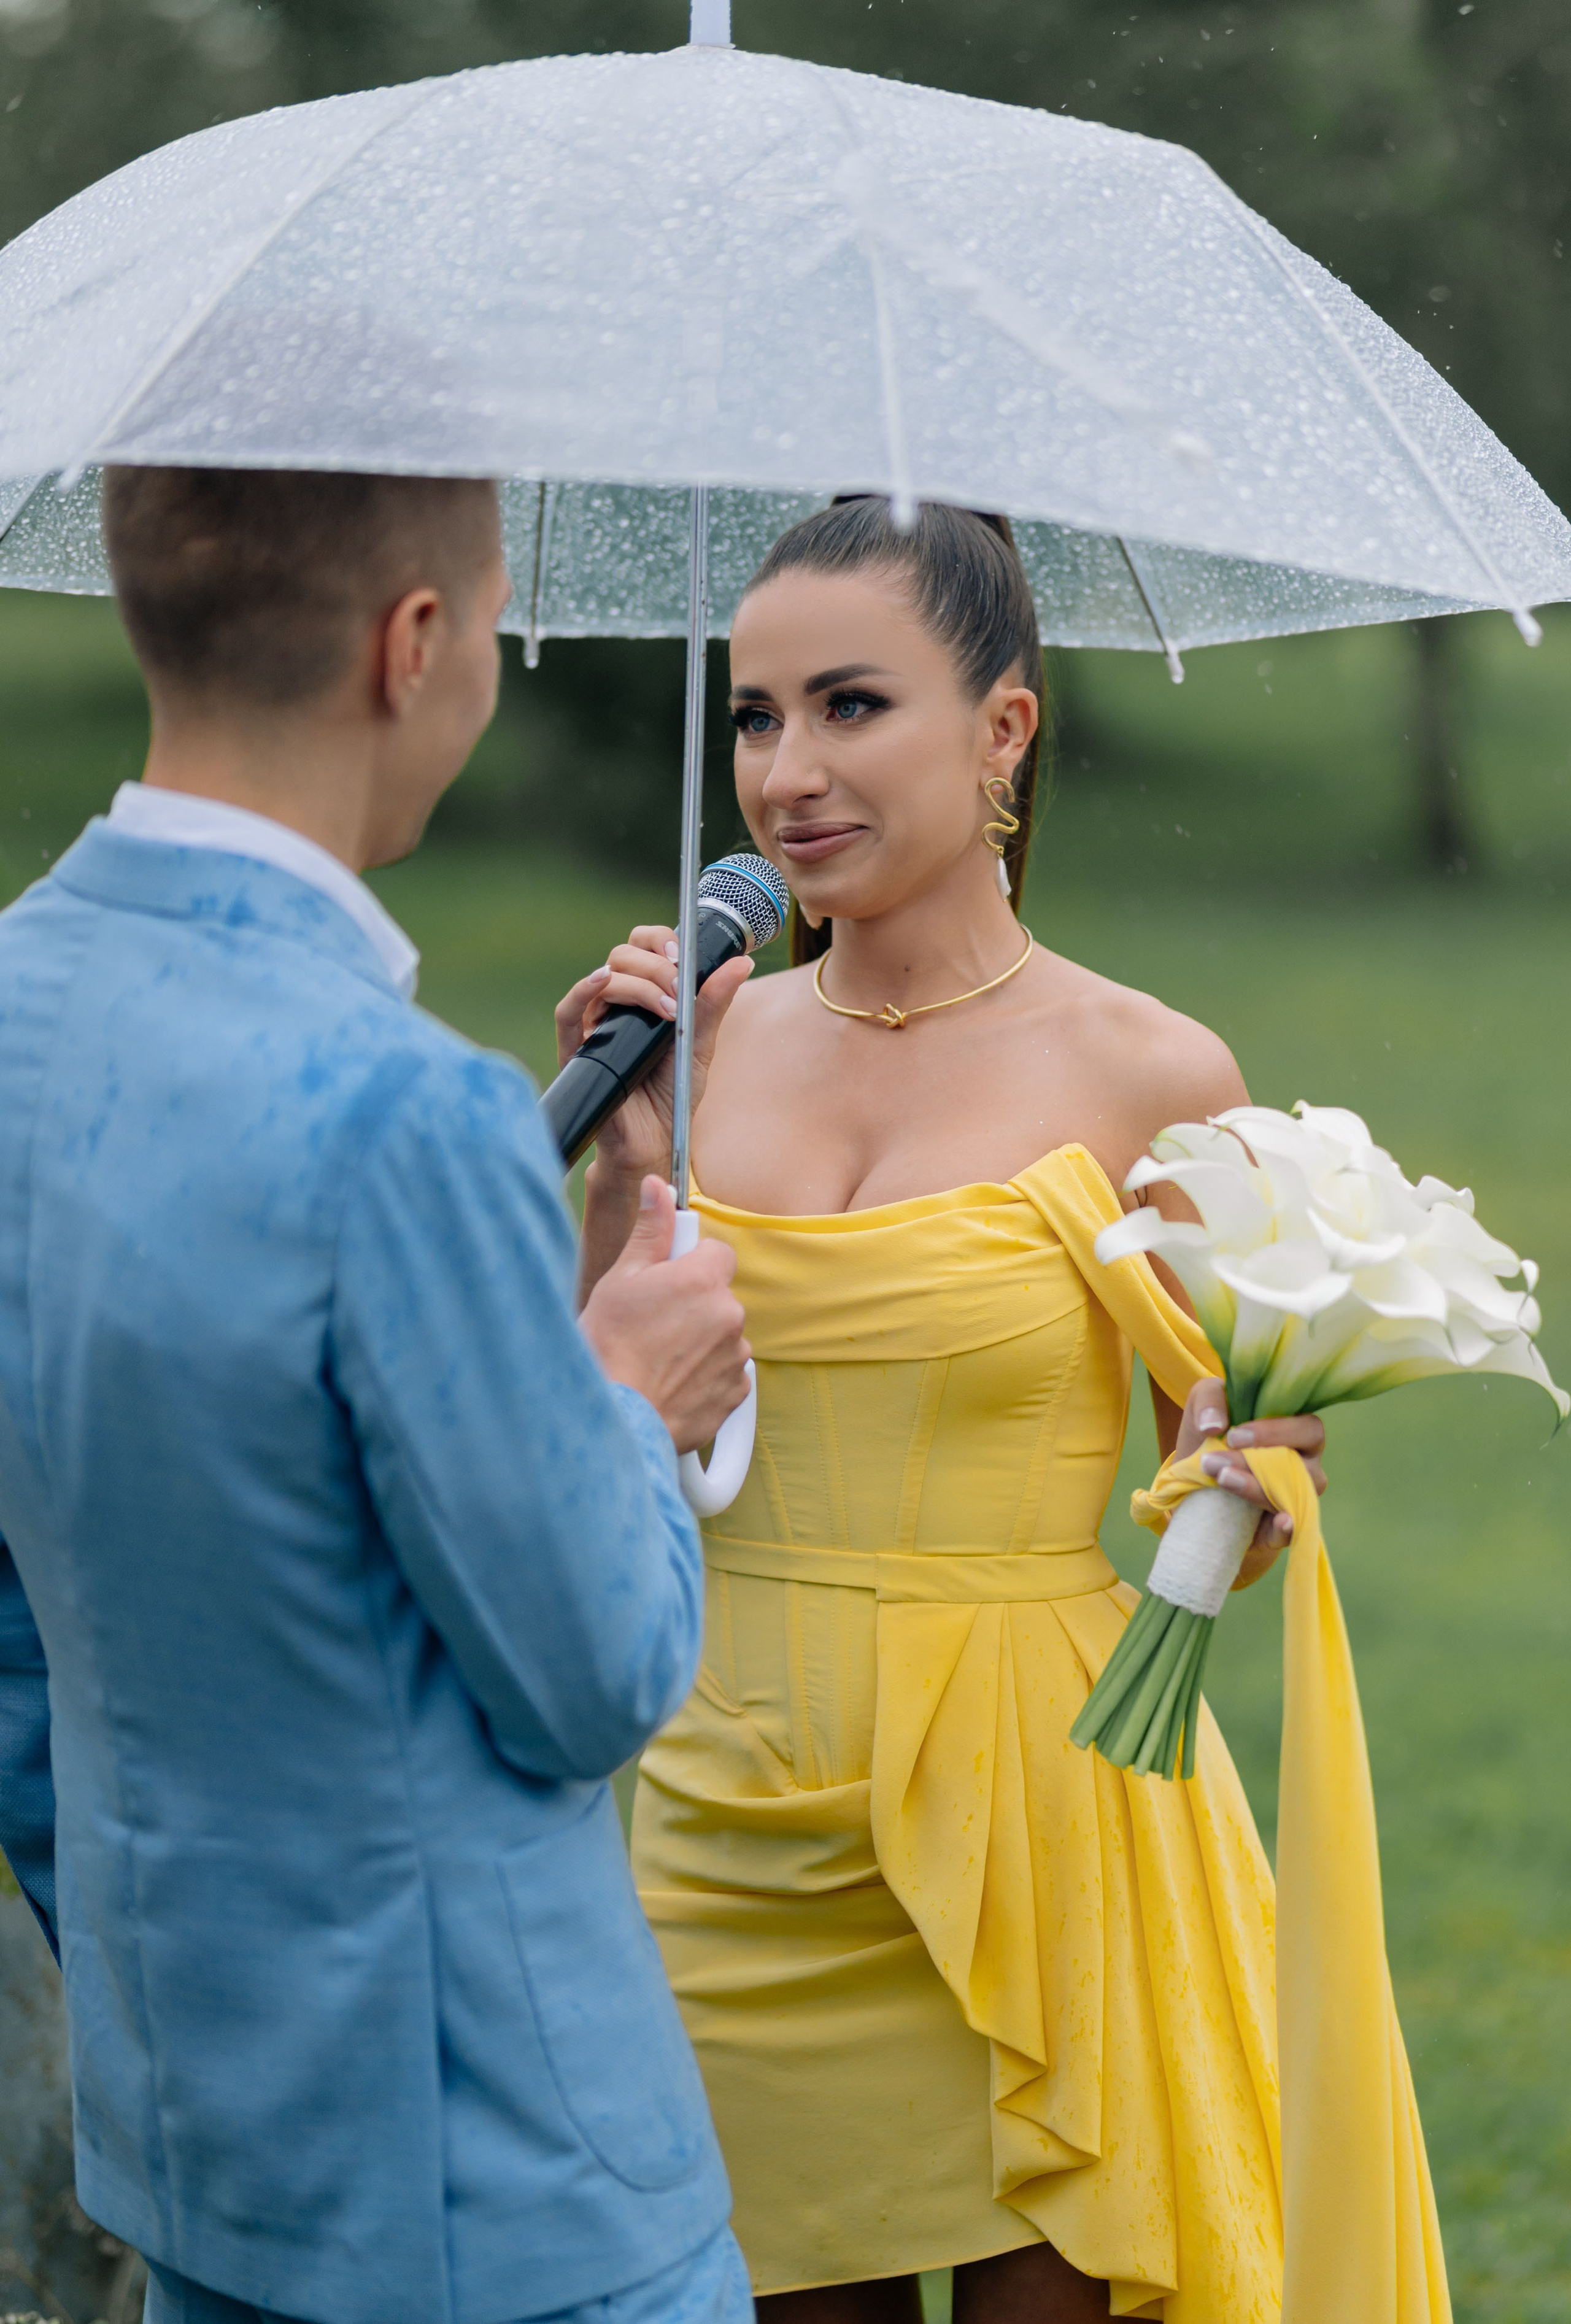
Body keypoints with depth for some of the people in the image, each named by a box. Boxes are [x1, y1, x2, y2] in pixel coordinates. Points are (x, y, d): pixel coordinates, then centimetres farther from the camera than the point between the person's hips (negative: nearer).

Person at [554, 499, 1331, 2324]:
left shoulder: (1150, 1078, -6)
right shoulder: (712, 1038, 4)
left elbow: (1217, 1521, 1)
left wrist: (1236, 1487, -21)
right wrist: (624, 1168, -5)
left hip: (1023, 1827, -3)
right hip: (734, 1820, 4)